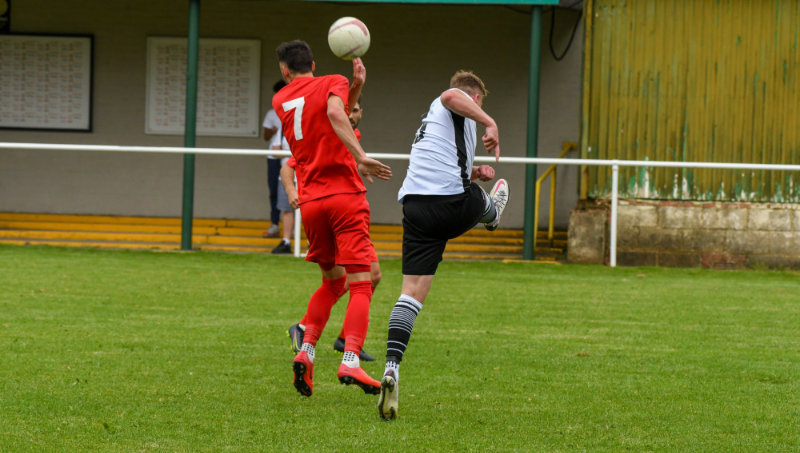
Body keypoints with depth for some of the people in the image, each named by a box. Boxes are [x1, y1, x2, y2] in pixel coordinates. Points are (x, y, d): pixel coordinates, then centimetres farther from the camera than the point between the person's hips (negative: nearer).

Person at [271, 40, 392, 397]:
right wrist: (360, 156, -26)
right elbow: (335, 114, -20)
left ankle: (305, 351, 3)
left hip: (310, 203, 5)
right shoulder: (333, 84, 2)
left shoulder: (280, 101, 16)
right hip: (345, 197, -5)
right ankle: (350, 361, -26)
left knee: (331, 282, 20)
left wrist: (356, 87, 14)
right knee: (360, 284, -8)